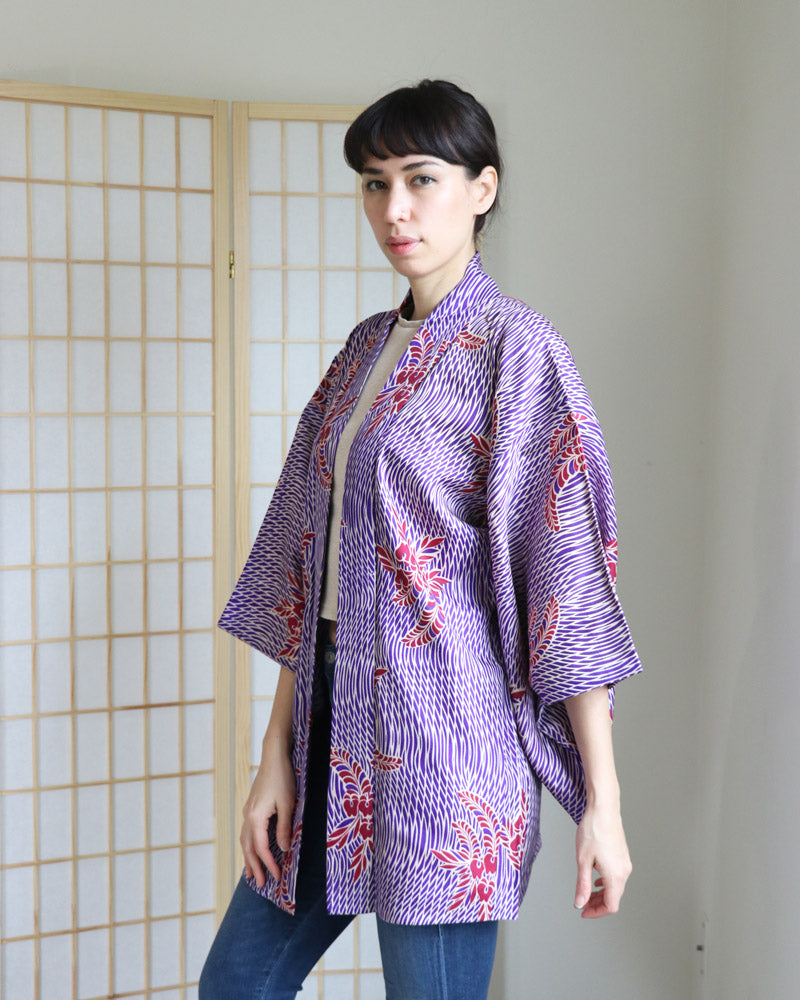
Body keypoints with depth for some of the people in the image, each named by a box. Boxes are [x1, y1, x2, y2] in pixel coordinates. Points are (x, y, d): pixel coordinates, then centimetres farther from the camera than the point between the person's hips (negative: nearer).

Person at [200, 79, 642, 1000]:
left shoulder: (514, 348, -8)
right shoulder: (366, 349, 12)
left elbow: (570, 577, -12)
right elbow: (310, 570, 11)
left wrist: (601, 802, -14)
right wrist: (277, 754, 8)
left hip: (442, 727, -7)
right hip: (336, 724, 7)